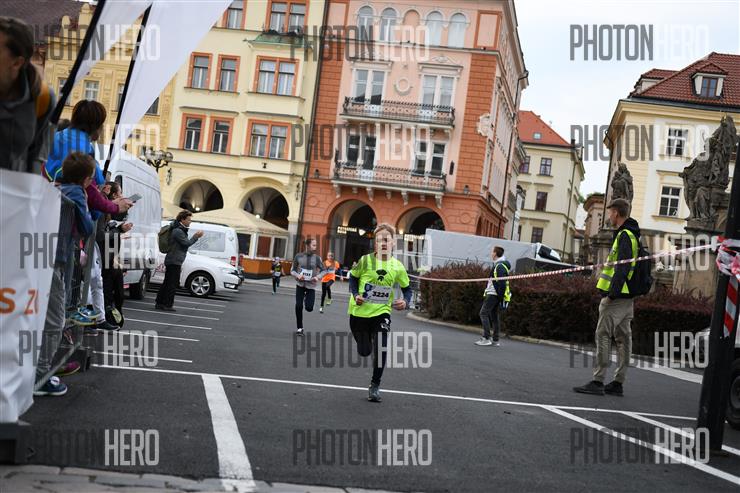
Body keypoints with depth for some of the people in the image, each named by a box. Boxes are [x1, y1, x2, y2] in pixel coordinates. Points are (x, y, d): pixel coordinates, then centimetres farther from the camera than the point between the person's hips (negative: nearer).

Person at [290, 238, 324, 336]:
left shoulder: (317, 258, -5)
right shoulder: (299, 256, -5)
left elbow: (323, 270, 4)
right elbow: (292, 270, 3)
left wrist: (318, 277, -16)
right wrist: (298, 276, -17)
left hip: (311, 285, 0)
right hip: (300, 284, 0)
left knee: (309, 308, -7)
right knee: (299, 306, -5)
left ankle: (307, 299, 32)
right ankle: (299, 328, 12)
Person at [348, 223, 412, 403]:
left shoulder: (397, 267, -7)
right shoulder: (366, 260, -12)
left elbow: (407, 288, 6)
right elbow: (353, 277, 3)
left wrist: (406, 301, -14)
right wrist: (355, 295, -14)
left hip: (381, 312, 0)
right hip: (359, 312, 0)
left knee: (381, 348, -16)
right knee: (364, 351, 8)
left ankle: (374, 386, 4)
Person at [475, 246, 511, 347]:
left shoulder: (500, 266, -15)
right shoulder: (499, 264, 17)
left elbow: (502, 283, -21)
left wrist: (500, 296, -20)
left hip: (493, 294, -10)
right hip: (495, 294, 10)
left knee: (483, 313, -10)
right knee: (494, 316, 11)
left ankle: (486, 338, -13)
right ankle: (495, 340, 13)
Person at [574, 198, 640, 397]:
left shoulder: (624, 235, -13)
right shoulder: (633, 235, 19)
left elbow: (622, 268, -21)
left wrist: (611, 293, -23)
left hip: (617, 296, -10)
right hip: (628, 296, 10)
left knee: (603, 335, -8)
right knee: (623, 337, 9)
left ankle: (598, 382, -9)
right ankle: (618, 383, 13)